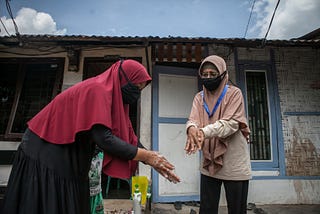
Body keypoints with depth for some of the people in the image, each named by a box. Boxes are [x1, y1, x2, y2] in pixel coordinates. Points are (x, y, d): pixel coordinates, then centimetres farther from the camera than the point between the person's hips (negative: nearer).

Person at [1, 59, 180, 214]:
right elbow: (104, 138, -32)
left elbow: (128, 136, 6)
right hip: (46, 157, -9)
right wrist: (146, 156, -22)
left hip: (68, 161, 9)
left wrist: (154, 162, 1)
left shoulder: (114, 96, 6)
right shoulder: (99, 90, -23)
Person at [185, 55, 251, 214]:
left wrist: (204, 132, -35)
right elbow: (192, 120, -7)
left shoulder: (234, 93, -6)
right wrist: (192, 128, -33)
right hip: (209, 164, 4)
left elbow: (231, 123, -18)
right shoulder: (199, 97, 6)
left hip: (234, 165, -3)